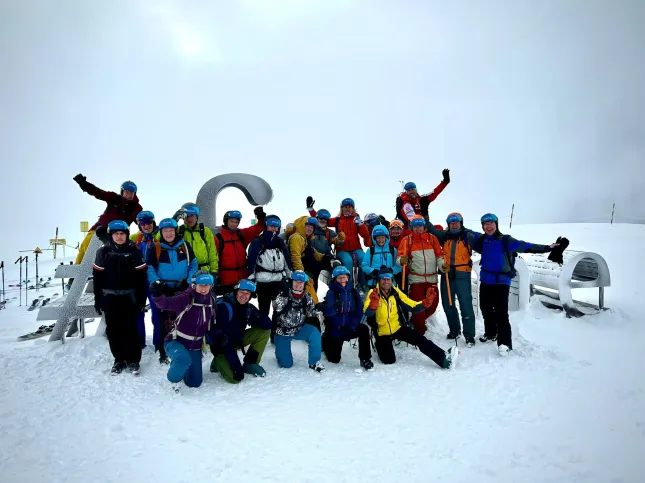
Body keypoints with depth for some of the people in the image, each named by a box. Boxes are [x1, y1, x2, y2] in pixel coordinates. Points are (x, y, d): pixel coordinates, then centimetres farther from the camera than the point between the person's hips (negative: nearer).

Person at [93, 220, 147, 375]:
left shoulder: (134, 251, -4)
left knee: (130, 329, 2)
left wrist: (141, 298, -6)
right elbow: (97, 277, 3)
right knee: (113, 330, 8)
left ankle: (133, 360, 15)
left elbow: (141, 276, -4)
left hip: (129, 297, -2)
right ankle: (119, 360, 22)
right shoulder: (103, 252, 0)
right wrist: (97, 299, 2)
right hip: (110, 298, 2)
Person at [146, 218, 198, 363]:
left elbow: (193, 265, 3)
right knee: (164, 320, 5)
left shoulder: (185, 246, -2)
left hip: (183, 289, 1)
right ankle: (163, 352, 16)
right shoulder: (156, 249, -4)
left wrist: (189, 281, -10)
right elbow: (150, 269, -2)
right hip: (164, 290, -1)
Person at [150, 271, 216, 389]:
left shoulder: (211, 300, -3)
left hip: (195, 346, 5)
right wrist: (157, 295, -56)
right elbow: (166, 303, -37)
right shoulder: (185, 298, -20)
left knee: (195, 383, 9)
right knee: (183, 360, -38)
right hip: (175, 342, -5)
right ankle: (174, 378, -3)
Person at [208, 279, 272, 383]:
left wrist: (257, 316, -30)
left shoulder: (248, 308, -6)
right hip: (221, 346, -6)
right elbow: (225, 343, -29)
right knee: (234, 378, -25)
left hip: (237, 341, 6)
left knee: (265, 331, -9)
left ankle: (250, 363, 2)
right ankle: (219, 362, 7)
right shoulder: (223, 306, -26)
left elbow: (268, 325, -10)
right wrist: (237, 367, -31)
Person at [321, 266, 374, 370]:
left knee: (364, 329, -28)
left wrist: (352, 326, -19)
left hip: (350, 328, 2)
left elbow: (359, 311, -5)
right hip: (334, 329, -2)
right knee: (334, 359, 3)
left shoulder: (353, 292, -2)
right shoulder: (331, 292, -10)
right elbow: (327, 312, -21)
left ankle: (365, 359, -15)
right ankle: (325, 342, 34)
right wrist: (334, 308, -43)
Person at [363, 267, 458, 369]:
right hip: (382, 333, -3)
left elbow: (413, 306, -4)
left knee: (420, 340, -14)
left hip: (397, 328, 3)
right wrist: (373, 303, -55)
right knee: (389, 360, -13)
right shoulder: (373, 293, -17)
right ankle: (379, 345, 17)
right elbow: (367, 313, -33)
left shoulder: (395, 292, -4)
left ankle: (443, 357, -12)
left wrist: (426, 302, -23)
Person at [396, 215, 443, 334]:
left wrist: (442, 265, -11)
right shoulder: (407, 240, 0)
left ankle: (418, 321, 35)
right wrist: (402, 260, -28)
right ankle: (419, 331, 13)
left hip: (432, 278, 3)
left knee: (433, 304, 10)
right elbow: (399, 257, -6)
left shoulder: (432, 238, 7)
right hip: (416, 279, -3)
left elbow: (439, 255, 7)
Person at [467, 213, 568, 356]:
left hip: (501, 282, -5)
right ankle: (490, 333, 38)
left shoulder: (506, 241, -12)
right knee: (485, 309, 18)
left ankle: (504, 342, -9)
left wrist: (547, 248, -25)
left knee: (501, 312, -13)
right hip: (485, 281, 6)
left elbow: (525, 246, -18)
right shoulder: (481, 239, 1)